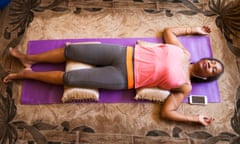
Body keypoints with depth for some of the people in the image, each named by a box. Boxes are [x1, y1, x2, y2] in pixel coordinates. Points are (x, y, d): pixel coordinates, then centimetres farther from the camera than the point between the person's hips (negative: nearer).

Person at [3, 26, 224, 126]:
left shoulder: (185, 86, -2)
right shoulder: (183, 52, 9)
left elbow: (167, 111, -7)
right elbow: (168, 30, 23)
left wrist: (196, 119, -9)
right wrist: (194, 30, 26)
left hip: (124, 78, -3)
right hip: (126, 54, 4)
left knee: (69, 78, -10)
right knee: (72, 51, 0)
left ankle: (27, 74, 13)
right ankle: (29, 59, 23)